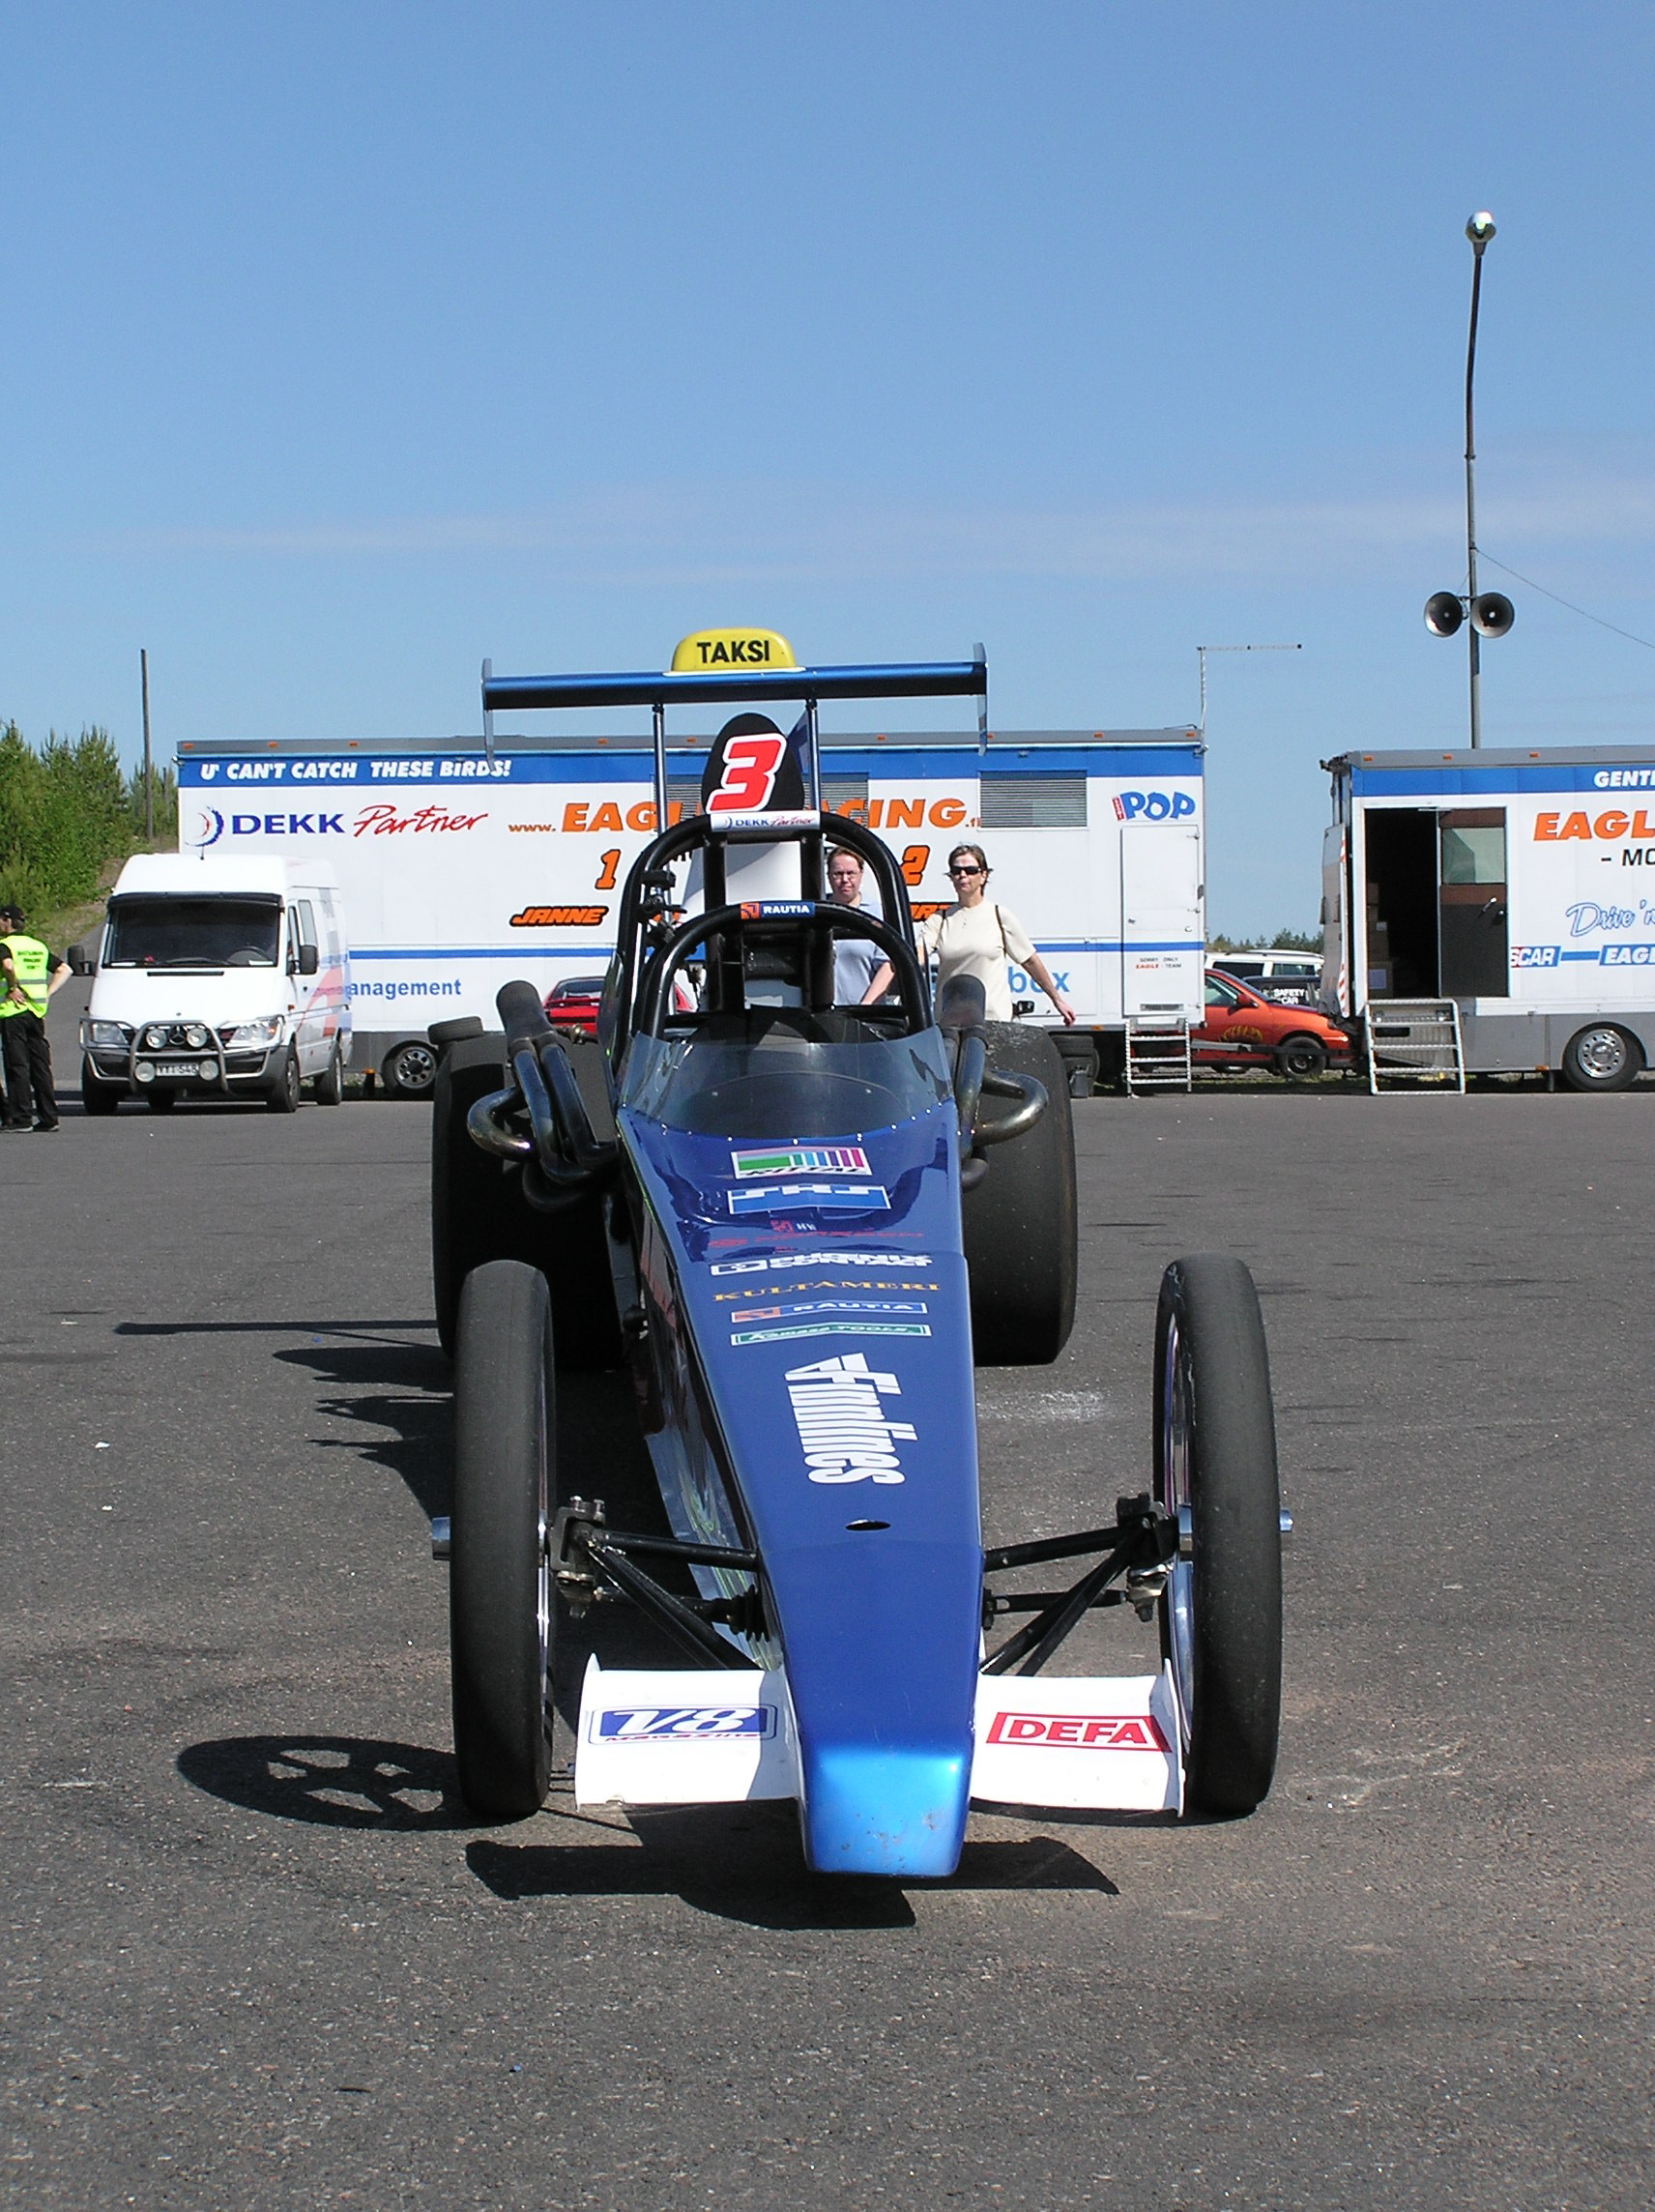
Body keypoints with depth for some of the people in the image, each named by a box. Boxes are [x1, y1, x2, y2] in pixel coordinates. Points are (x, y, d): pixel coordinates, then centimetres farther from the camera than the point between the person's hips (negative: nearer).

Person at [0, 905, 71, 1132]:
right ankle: (48, 1117, 8)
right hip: (37, 1011, 7)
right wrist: (47, 993, 9)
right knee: (41, 1066, 8)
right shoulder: (38, 946, 15)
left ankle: (19, 1118, -6)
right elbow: (65, 970, 15)